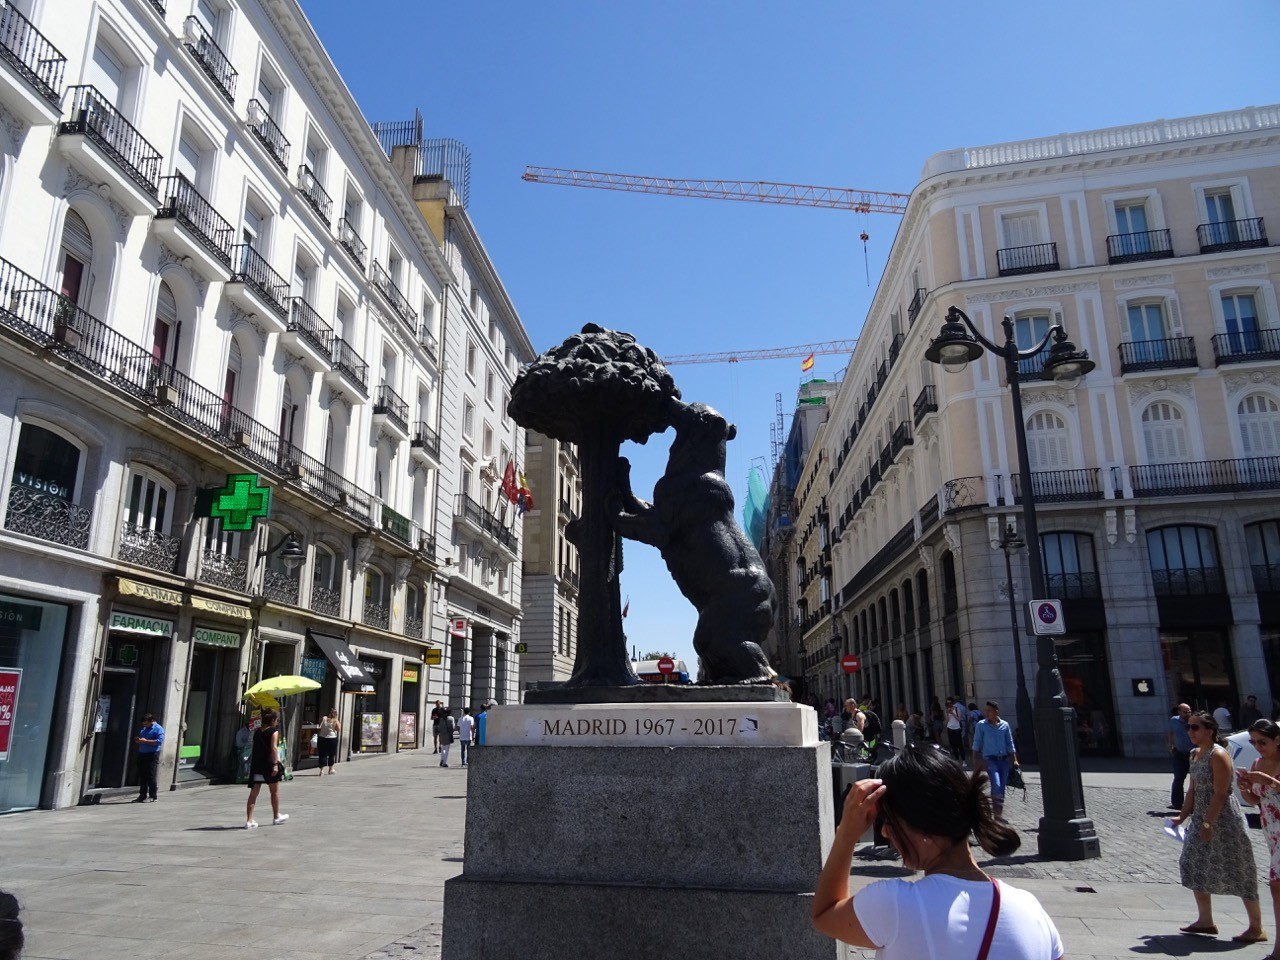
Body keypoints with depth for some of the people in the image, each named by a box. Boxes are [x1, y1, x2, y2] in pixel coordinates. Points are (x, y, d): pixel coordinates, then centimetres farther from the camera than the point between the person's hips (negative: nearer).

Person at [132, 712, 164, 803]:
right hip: (142, 754, 7)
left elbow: (159, 741, -17)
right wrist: (137, 740, 1)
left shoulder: (158, 729, -6)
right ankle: (142, 796, 15)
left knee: (151, 776, -6)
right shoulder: (142, 728, 18)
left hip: (152, 755, -7)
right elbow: (138, 738, 25)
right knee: (142, 776, 8)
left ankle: (152, 797, 0)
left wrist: (145, 741, -18)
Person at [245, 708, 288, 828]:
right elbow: (273, 748, -17)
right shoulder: (274, 731, -6)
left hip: (255, 764, 5)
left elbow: (256, 748, 19)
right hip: (268, 764, -5)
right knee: (275, 792, 13)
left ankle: (249, 820, -2)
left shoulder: (256, 731, 11)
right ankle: (276, 817, 24)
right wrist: (275, 764, -22)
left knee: (253, 793, 4)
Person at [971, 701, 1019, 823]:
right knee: (996, 784, -20)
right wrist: (975, 761, 2)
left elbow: (1010, 744, 12)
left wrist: (1014, 760, 8)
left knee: (1002, 787, 6)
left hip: (1004, 759, 3)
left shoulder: (1005, 725, 6)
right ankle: (998, 812, -13)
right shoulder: (981, 725, 0)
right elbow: (976, 744, 4)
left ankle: (998, 814, 17)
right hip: (990, 759, -3)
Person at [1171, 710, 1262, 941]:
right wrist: (1182, 816, 12)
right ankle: (1205, 920, 22)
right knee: (1194, 866, 11)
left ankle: (1256, 928, 13)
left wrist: (1208, 824, -22)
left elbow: (1220, 794, -21)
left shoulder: (1218, 755, -17)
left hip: (1224, 820, -9)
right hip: (1202, 819, 9)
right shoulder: (1195, 754, 10)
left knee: (1237, 871, 0)